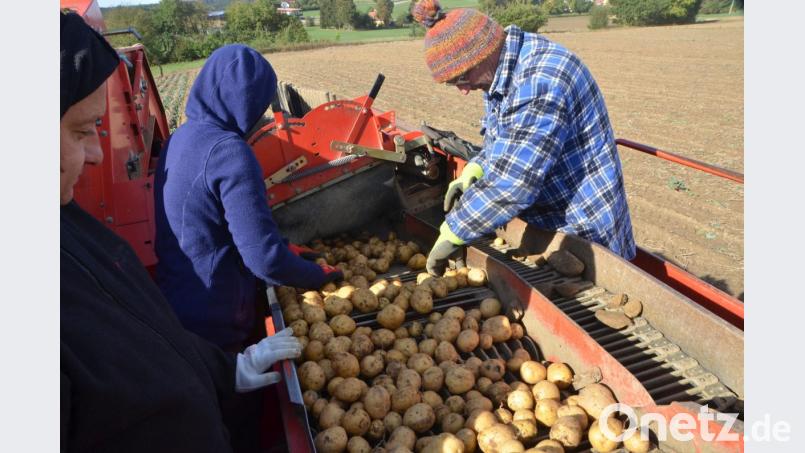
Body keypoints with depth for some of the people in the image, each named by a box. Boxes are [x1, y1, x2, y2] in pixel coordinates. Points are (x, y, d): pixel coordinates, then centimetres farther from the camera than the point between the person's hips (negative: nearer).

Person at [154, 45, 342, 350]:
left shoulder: (179, 139, 3)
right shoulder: (229, 152, -24)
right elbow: (265, 260, -27)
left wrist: (285, 250, 11)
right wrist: (319, 275, -9)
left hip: (172, 299, 8)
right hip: (211, 321, -8)